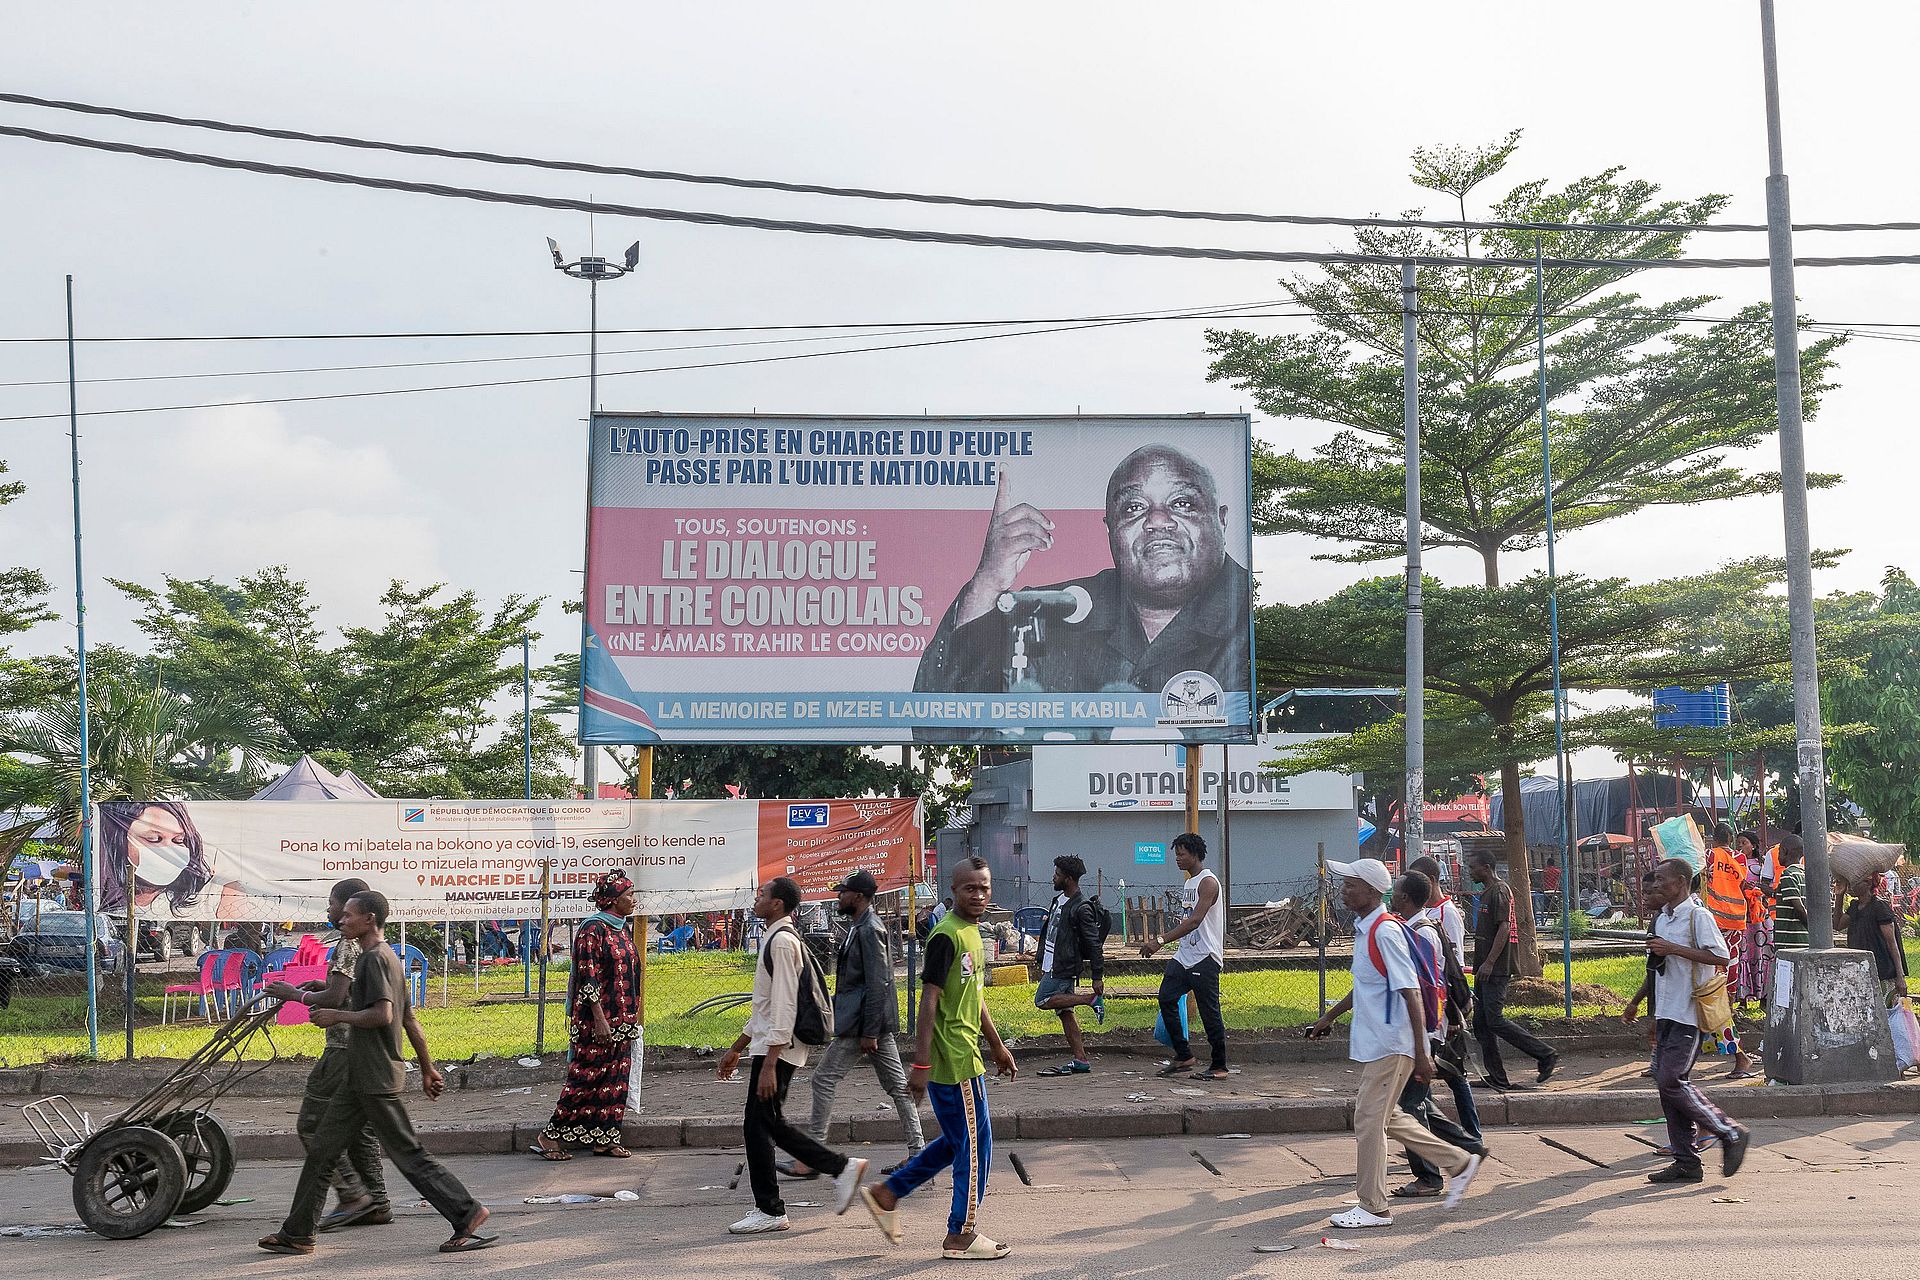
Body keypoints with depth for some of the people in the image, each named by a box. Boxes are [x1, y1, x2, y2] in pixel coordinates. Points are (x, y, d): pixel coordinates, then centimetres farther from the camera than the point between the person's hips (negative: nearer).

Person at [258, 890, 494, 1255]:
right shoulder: (387, 958, 17)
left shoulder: (375, 958, -13)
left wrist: (337, 1016, -13)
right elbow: (409, 1019, 20)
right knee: (322, 1152, 12)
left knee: (409, 1155, -6)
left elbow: (382, 1014, -25)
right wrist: (428, 1069, 22)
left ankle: (467, 1213, -3)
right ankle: (297, 1233, 19)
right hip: (360, 1078, 10)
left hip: (376, 1080, -10)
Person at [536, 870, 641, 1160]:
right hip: (596, 1018, -9)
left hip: (622, 1020, 9)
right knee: (587, 1076, -6)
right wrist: (599, 1019, -21)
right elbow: (588, 976, -17)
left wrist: (633, 1017, 19)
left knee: (616, 1076, 8)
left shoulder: (623, 929, 14)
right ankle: (552, 1134, 4)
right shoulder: (593, 928, -12)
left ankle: (603, 1139, 13)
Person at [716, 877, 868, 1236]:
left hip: (777, 1049, -10)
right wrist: (736, 1049, 27)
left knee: (758, 1125, -3)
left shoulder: (782, 941, -14)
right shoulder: (776, 939, 18)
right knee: (768, 1125, 11)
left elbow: (784, 1005, -21)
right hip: (767, 1046, 10)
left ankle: (769, 1210, 7)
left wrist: (769, 1064, -24)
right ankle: (841, 1168, 16)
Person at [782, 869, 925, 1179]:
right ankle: (916, 1152, 12)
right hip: (878, 1022, 11)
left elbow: (877, 985, -21)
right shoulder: (862, 927, 16)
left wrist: (868, 1033, -22)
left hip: (862, 1022, -11)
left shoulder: (869, 931, -17)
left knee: (825, 1079, -5)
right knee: (896, 1084, 9)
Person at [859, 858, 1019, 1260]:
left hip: (963, 1054, 10)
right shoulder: (946, 936, -17)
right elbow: (929, 1000, -21)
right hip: (954, 1060, -10)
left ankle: (885, 1194, 25)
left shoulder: (972, 932, 13)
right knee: (975, 1145, 0)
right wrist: (921, 1064, -25)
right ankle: (961, 1237, 13)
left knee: (957, 1142, 17)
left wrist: (998, 1046, 26)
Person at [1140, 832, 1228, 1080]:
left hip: (1204, 957, -9)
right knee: (1166, 999, 0)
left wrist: (1160, 942, -29)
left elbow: (1195, 921, -24)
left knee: (1209, 1013, -3)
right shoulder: (1189, 883, 17)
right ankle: (1183, 1056, 9)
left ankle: (1219, 1067, 8)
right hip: (1184, 955, 9)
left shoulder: (1208, 882, -14)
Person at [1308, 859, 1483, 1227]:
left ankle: (1374, 1208, 10)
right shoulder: (1364, 929, 11)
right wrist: (1329, 1018, 30)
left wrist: (1421, 1053, -23)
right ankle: (1458, 1162, 27)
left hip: (1390, 1045, -10)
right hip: (1373, 1043, 10)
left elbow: (1411, 993, -22)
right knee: (1386, 1118, 17)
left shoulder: (1386, 932, -19)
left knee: (1369, 1121, -2)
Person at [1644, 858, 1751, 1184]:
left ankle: (1730, 1135, 2)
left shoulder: (1697, 916, -9)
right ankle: (1686, 1162, 10)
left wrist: (1672, 949, -20)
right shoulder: (1662, 919, 18)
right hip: (1666, 1014, 9)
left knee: (1672, 1081, -13)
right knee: (1667, 1083, 5)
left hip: (1688, 1014, -9)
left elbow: (1721, 956, -20)